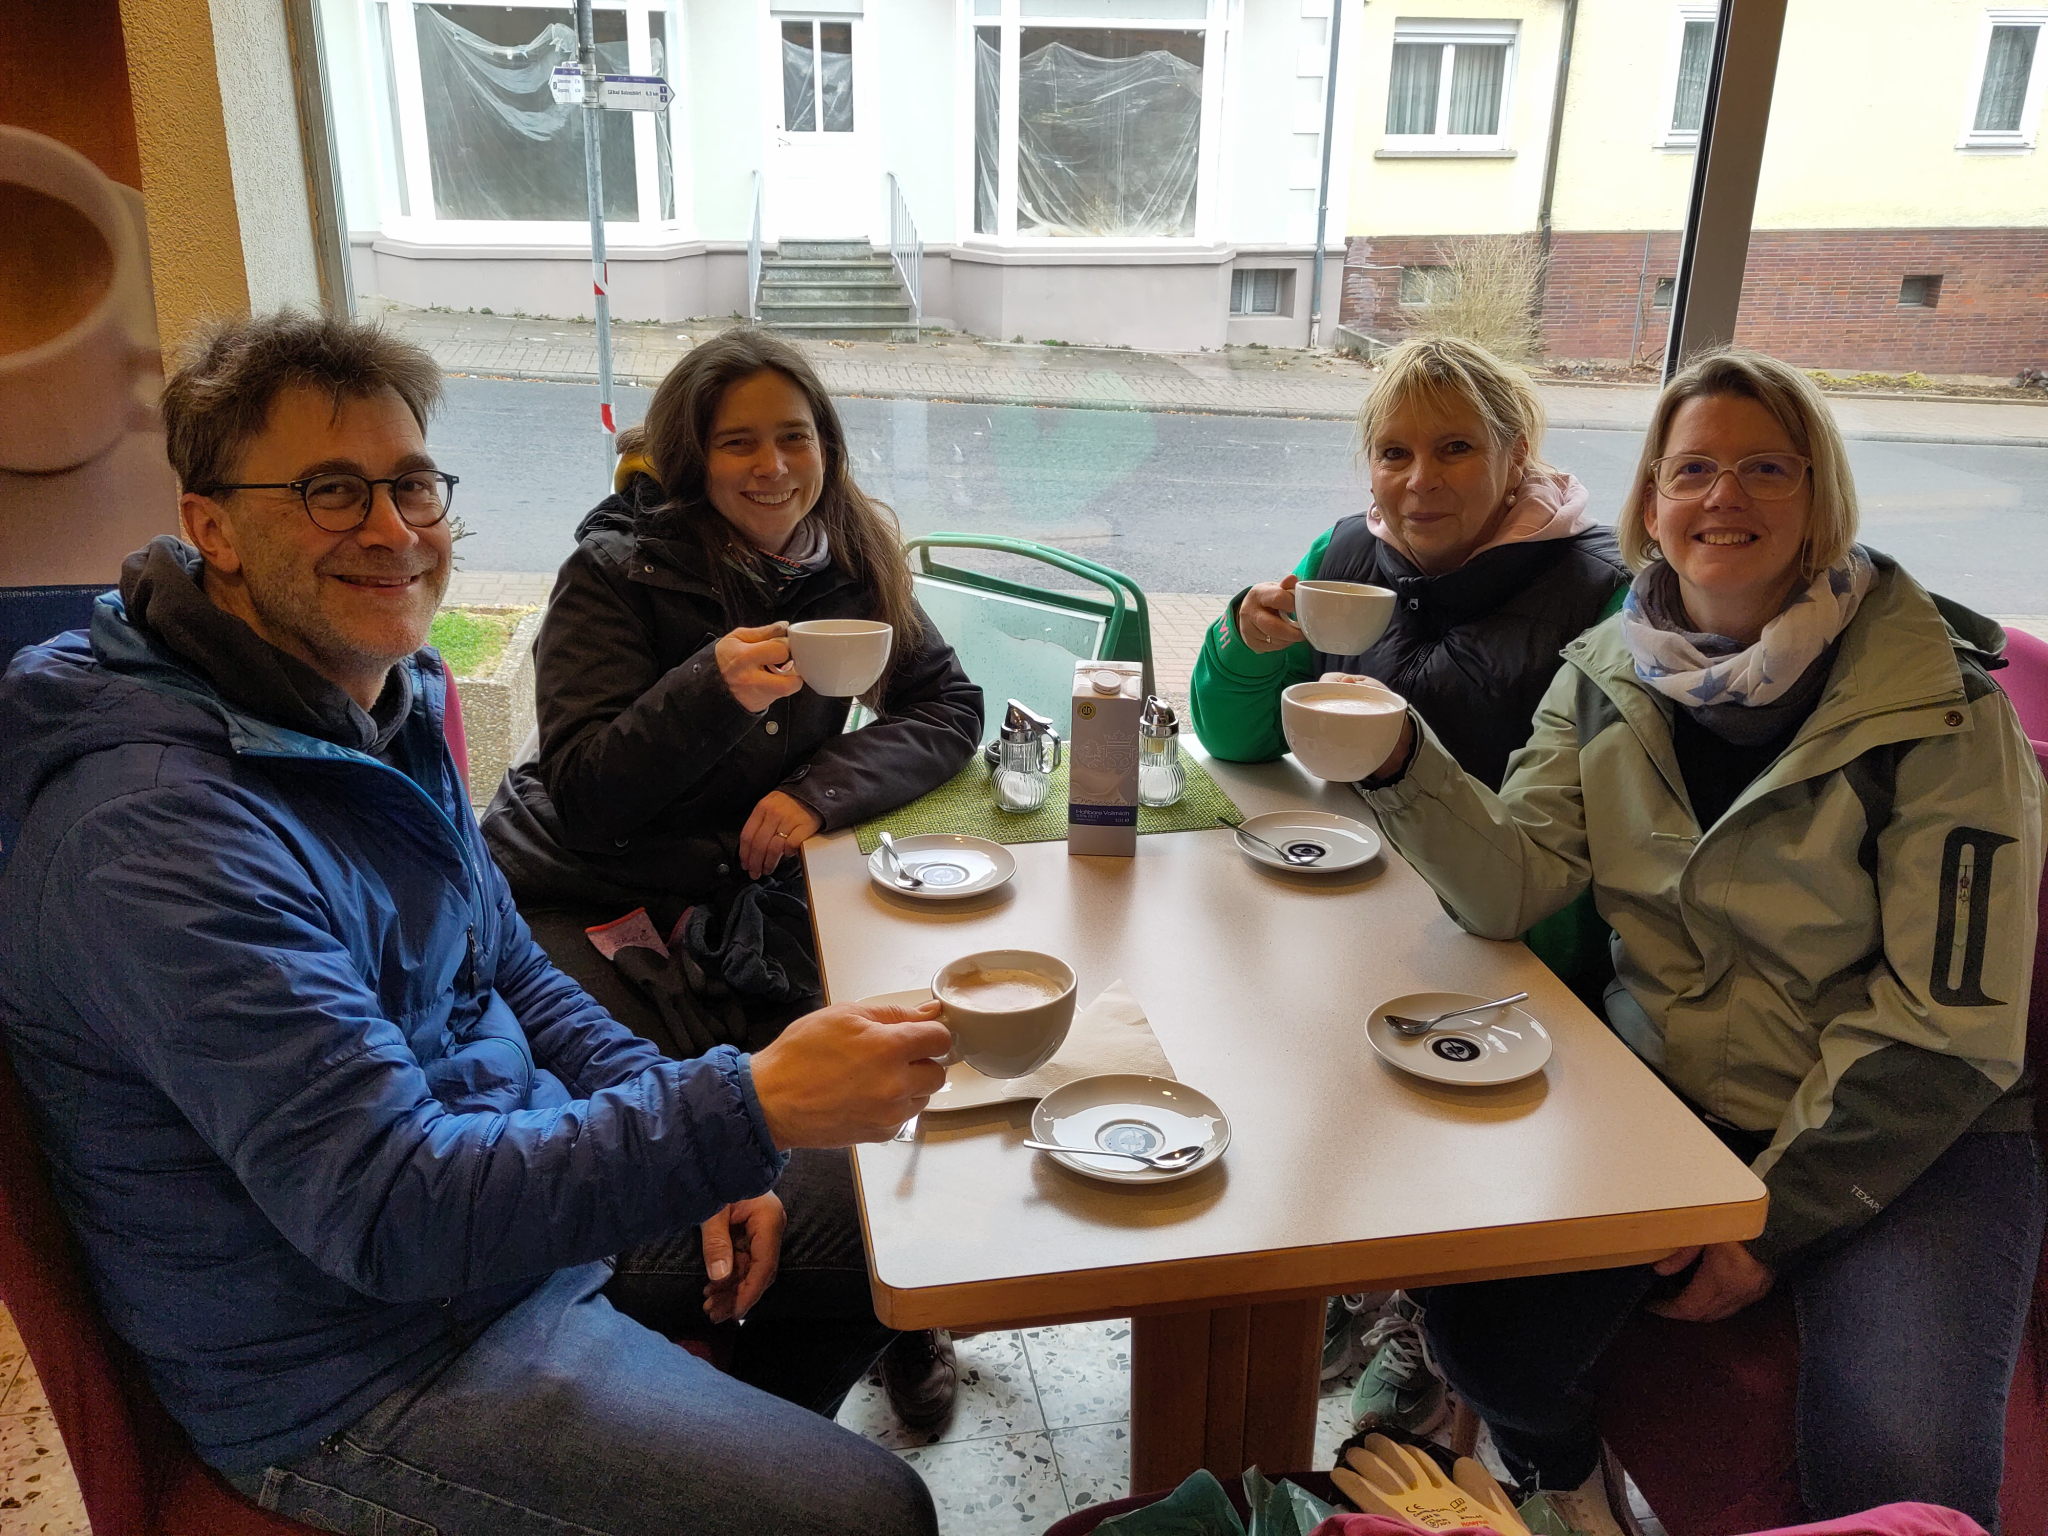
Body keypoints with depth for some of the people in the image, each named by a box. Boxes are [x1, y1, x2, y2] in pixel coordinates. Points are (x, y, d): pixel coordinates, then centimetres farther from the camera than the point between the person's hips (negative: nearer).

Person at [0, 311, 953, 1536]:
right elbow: (394, 1213, -31)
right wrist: (745, 1113, -35)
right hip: (363, 1367, -8)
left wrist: (694, 1154, 0)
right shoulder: (155, 839, -29)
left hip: (506, 1175, 9)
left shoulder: (385, 703, 2)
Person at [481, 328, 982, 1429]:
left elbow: (947, 706, -1)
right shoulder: (616, 572, -11)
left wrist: (825, 787, -19)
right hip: (580, 907, -4)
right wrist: (715, 689, -33)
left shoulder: (844, 557, 3)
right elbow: (584, 793, -16)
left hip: (746, 898, 4)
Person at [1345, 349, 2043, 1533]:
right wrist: (1401, 764, -28)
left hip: (1908, 1133, -2)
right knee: (1480, 1320, -17)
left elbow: (1952, 1024, -14)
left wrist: (1777, 1216, -14)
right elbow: (1514, 886, -11)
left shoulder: (1937, 705, -13)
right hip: (1669, 1087, 3)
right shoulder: (1607, 675, 0)